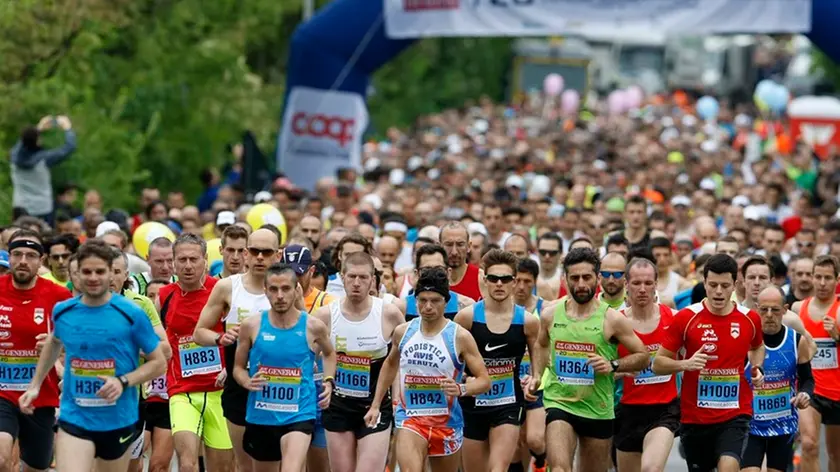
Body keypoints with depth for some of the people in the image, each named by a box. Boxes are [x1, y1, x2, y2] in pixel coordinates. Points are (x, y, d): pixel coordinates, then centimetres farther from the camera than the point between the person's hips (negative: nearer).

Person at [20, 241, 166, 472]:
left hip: (119, 421, -1)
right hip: (74, 419, 1)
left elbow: (158, 362, -3)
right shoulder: (63, 311, 2)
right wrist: (35, 386, 21)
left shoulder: (131, 314, -9)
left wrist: (124, 381, -18)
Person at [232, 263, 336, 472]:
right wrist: (247, 382, -13)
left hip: (299, 416, -2)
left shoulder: (313, 327, -4)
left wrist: (329, 381, 3)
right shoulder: (252, 325, -4)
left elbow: (329, 353, 19)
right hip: (260, 416, 3)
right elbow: (238, 367, 8)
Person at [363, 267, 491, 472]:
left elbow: (484, 380, -8)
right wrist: (375, 405, 20)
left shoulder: (460, 337, -8)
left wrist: (461, 389, -29)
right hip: (410, 418, 0)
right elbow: (390, 364, 22)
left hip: (446, 422, 0)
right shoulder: (403, 332, 2)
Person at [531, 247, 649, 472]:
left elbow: (642, 357, 0)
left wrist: (613, 365, -17)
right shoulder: (550, 314, 1)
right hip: (558, 403, 0)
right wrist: (537, 375, 5)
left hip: (598, 409, 0)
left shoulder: (612, 319, -7)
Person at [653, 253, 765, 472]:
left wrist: (757, 369, 4)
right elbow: (658, 363, -3)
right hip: (694, 415, 1)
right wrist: (686, 364, -22)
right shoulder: (686, 318, -6)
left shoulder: (749, 319, 1)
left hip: (735, 415, -1)